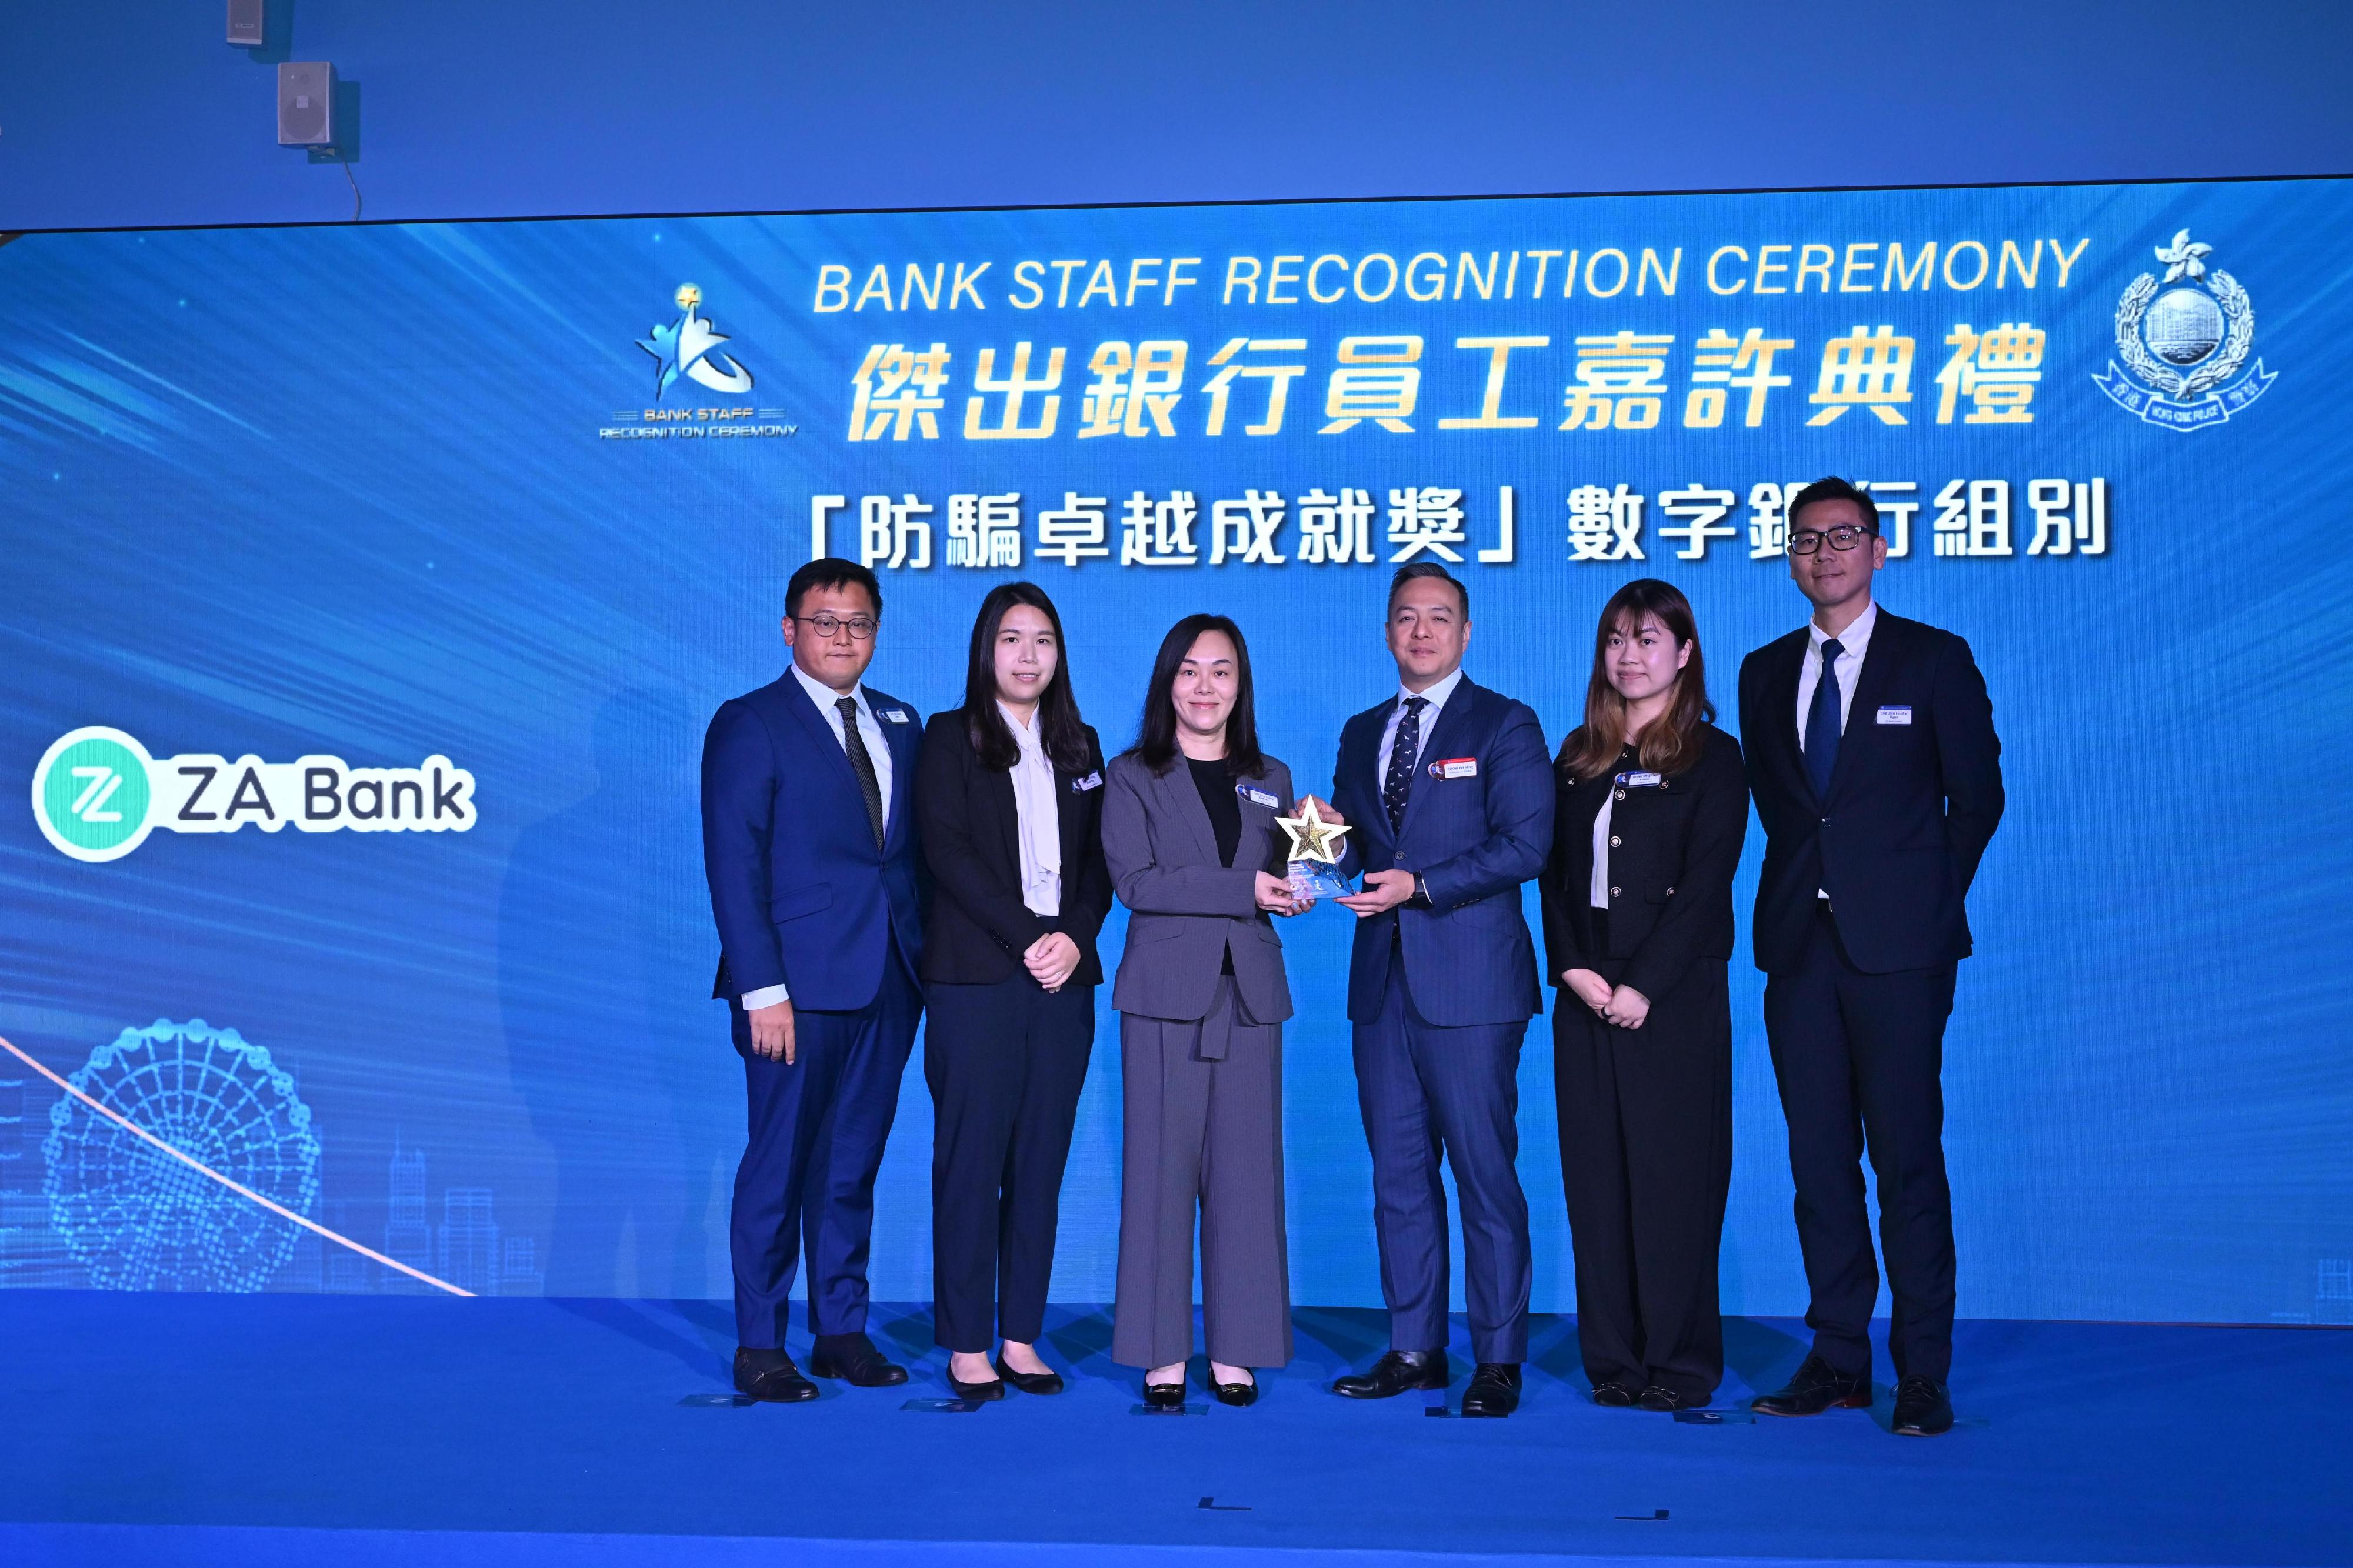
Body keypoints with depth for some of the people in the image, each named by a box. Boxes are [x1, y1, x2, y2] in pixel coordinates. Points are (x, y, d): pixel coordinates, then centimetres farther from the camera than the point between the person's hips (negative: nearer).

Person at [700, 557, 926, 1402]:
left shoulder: (899, 723, 15)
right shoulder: (748, 725, -3)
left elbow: (910, 850, 14)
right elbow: (734, 868, -9)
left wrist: (922, 959, 4)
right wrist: (762, 990, -15)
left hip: (888, 984, 6)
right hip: (800, 985, -5)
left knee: (853, 1166, 13)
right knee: (779, 1167, 2)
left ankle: (842, 1331, 23)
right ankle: (759, 1347, 13)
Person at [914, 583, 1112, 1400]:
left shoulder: (1079, 747, 15)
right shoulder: (949, 737, 3)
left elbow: (1099, 860, 11)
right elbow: (949, 856, -7)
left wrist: (1075, 937, -7)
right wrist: (1026, 938, -13)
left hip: (1064, 979, 4)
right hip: (976, 979, -4)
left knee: (1041, 1164, 6)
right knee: (971, 1162, -2)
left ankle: (1021, 1338, 14)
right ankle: (967, 1346, 7)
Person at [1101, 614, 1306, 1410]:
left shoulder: (1270, 779, 17)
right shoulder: (1132, 776, 5)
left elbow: (1281, 886, 16)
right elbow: (1134, 880, -9)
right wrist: (1243, 888, -15)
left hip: (1250, 993, 3)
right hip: (1166, 992, -3)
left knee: (1245, 1171, 2)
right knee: (1162, 1170, -2)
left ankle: (1235, 1347, 11)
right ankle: (1162, 1352, 7)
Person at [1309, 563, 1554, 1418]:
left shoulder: (1505, 725, 1)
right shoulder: (1362, 734, 18)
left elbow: (1525, 844, -10)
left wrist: (1418, 885, -16)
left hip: (1470, 985, -5)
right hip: (1382, 980, 6)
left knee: (1485, 1172, -2)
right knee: (1398, 1173, 9)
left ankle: (1499, 1359, 8)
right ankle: (1415, 1348, 19)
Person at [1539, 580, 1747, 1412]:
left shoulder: (1713, 758, 0)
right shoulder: (1577, 757, 14)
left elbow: (1705, 885, -8)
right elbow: (1554, 873, 9)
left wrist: (1643, 986, -15)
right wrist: (1573, 968, -6)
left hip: (1673, 997, -4)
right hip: (1586, 994, 4)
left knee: (1673, 1175, -1)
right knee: (1596, 1175, 5)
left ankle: (1680, 1361, 9)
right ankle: (1614, 1359, 14)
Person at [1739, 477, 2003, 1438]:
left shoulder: (1935, 661, 3)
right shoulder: (1764, 672, 14)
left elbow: (1977, 796, 6)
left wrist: (1925, 898, 4)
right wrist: (1808, 881, 10)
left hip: (1895, 945, -4)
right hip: (1800, 944, 4)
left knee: (1906, 1156, -3)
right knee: (1819, 1157, 6)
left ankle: (1922, 1374, 5)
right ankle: (1838, 1359, 15)